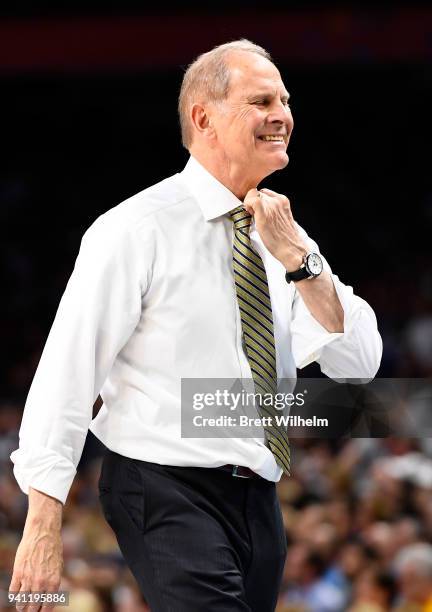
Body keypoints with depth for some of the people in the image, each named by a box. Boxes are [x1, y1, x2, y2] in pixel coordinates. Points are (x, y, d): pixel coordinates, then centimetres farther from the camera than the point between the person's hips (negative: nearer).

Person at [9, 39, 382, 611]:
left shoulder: (281, 234, 10)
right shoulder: (138, 228, -9)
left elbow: (358, 364, 3)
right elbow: (68, 370, -12)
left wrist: (299, 258, -12)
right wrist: (43, 530, -16)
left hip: (258, 500, 7)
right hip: (170, 494, -6)